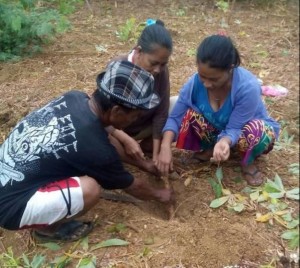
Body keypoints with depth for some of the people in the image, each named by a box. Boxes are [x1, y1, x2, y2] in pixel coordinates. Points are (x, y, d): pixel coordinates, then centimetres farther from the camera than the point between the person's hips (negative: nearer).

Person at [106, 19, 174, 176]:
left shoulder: (161, 71, -20)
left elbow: (161, 114, -18)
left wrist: (156, 154, -23)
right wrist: (127, 140, -38)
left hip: (144, 127, 4)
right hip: (115, 128, -3)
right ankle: (145, 165, -17)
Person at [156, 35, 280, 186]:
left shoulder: (248, 87, -36)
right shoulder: (195, 82, -26)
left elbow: (233, 129, -31)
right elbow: (175, 117, -23)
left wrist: (224, 141, -53)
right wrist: (165, 147, -38)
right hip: (216, 130, 3)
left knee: (256, 131, -38)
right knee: (189, 114, -25)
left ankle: (247, 162, -5)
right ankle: (210, 148, 2)